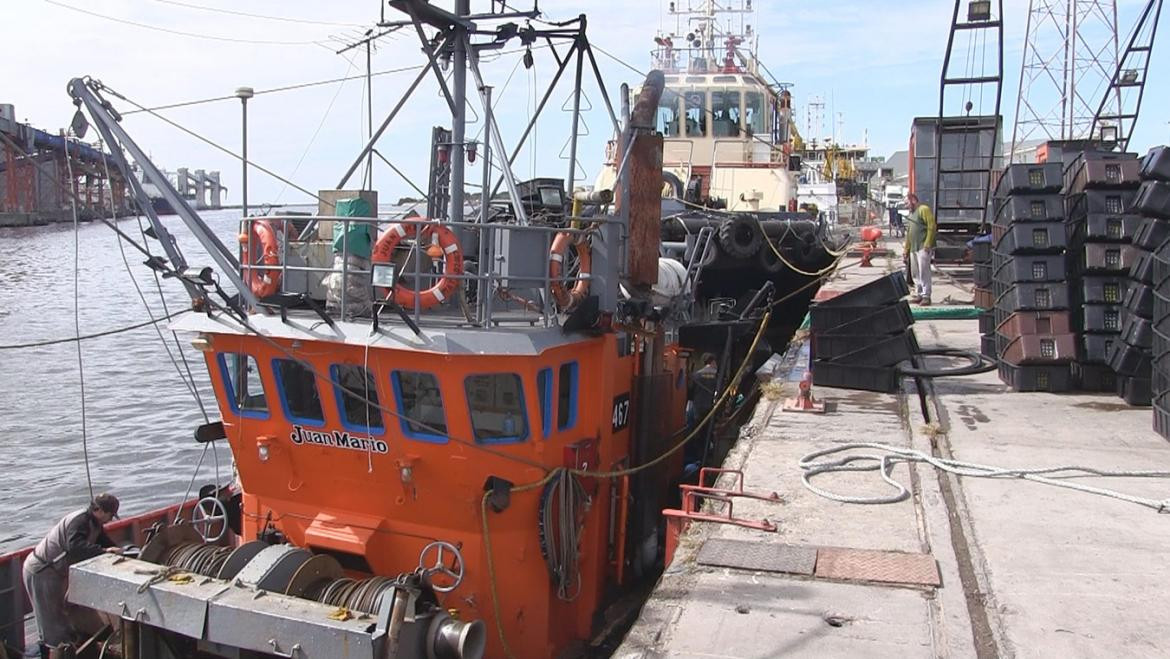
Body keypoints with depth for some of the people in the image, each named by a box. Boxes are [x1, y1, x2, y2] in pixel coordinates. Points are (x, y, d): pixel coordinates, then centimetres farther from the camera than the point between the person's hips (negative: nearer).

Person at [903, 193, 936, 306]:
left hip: (923, 247, -9)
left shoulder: (924, 209, -5)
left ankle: (926, 296, -7)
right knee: (915, 272, 11)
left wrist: (928, 244, -20)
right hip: (913, 248, 9)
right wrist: (906, 250, 20)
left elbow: (932, 227, -14)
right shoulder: (911, 214, 23)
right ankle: (918, 295, 17)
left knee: (924, 271, -10)